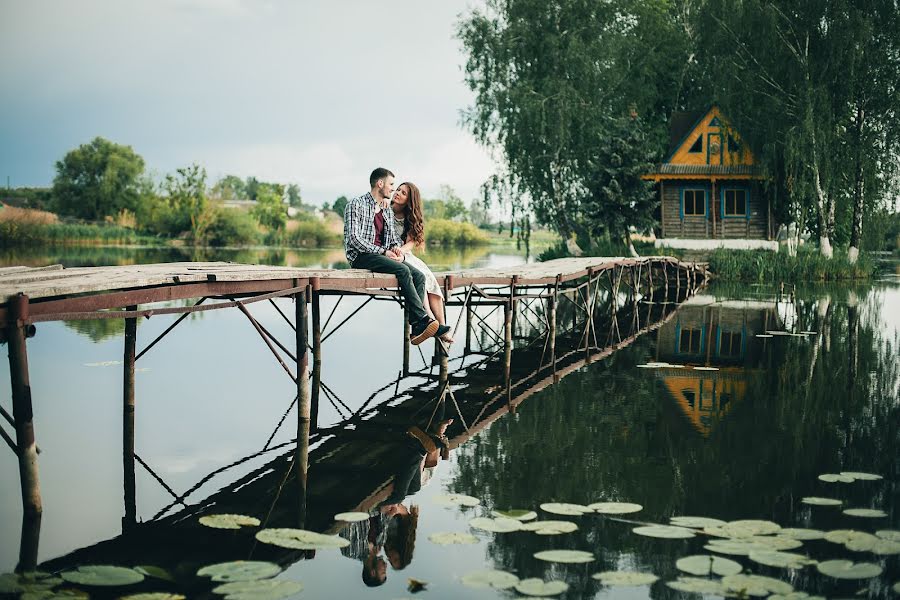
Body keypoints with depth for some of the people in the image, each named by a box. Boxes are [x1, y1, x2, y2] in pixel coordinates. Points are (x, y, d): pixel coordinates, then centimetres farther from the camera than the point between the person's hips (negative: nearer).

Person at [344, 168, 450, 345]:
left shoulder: (385, 209, 20)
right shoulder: (357, 205, -5)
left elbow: (392, 237, 21)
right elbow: (354, 238, -15)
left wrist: (397, 249, -4)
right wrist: (383, 252, -18)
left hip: (381, 255, 8)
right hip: (361, 256, -8)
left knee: (418, 275, -15)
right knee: (403, 270, -30)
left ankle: (416, 329, -26)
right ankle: (423, 319, -29)